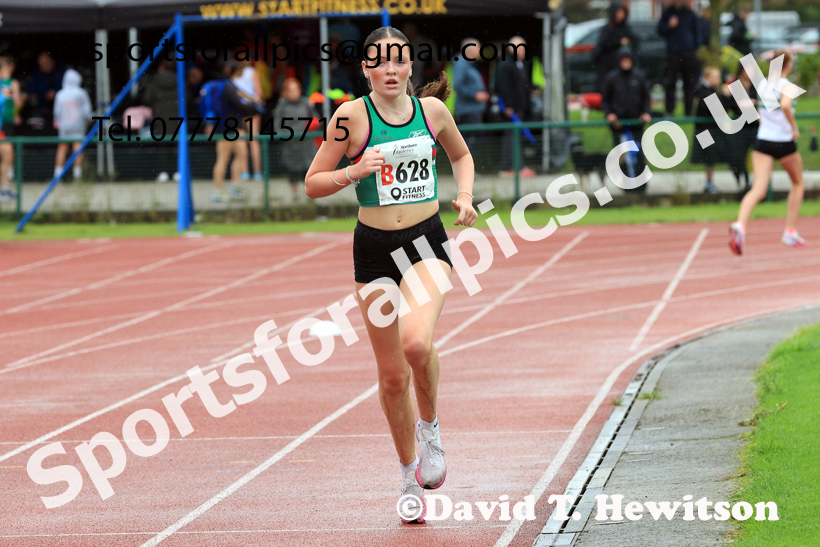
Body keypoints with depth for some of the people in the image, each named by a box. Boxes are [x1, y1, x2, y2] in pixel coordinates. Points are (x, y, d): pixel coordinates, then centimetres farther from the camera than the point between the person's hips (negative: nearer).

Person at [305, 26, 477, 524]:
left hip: (427, 242, 0)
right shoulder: (351, 116, -6)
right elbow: (313, 184, -2)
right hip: (375, 246, 0)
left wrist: (465, 195, 3)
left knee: (416, 342, -27)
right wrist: (357, 170, -19)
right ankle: (410, 477, 23)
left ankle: (430, 427, 1)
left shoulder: (432, 109, 1)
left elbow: (461, 155, 21)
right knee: (393, 375, 5)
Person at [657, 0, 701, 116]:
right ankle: (669, 110, -2)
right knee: (670, 84, -5)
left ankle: (689, 110, 8)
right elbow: (660, 30, 6)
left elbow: (696, 32, 15)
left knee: (690, 83, 2)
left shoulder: (690, 14, 10)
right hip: (673, 53, -1)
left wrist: (696, 47, 5)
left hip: (689, 53, 1)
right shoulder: (667, 13, 6)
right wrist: (669, 26, -14)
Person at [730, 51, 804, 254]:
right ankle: (790, 232, 19)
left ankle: (740, 225, -35)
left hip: (762, 140, 4)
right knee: (797, 182, 22)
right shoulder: (787, 86, -11)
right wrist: (794, 127, -19)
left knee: (758, 190, -7)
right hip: (784, 142, -4)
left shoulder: (764, 84, 8)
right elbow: (785, 105, -31)